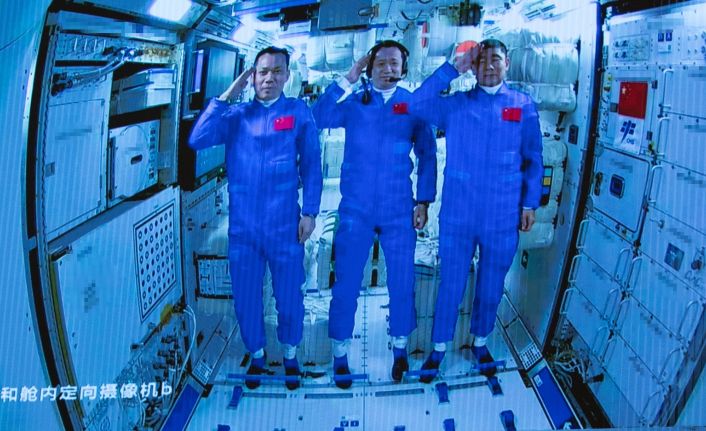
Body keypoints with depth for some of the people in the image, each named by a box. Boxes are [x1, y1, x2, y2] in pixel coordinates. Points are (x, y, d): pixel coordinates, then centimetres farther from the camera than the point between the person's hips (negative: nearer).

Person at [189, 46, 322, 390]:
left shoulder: (299, 112, 1)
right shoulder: (237, 114, 6)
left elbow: (311, 164, 1)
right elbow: (197, 140, -8)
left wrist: (309, 212, -4)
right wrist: (226, 96, -6)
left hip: (285, 226, -2)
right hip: (243, 227, 2)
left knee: (289, 298, 10)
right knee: (246, 298, 13)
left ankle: (290, 355, 34)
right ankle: (256, 355, 36)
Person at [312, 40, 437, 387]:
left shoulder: (413, 105, 4)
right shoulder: (353, 104, 4)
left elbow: (427, 154, 5)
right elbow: (317, 118, -14)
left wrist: (424, 201, -1)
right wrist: (347, 79, -12)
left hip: (399, 212, 1)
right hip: (356, 210, 0)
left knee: (402, 283, 9)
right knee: (346, 283, 4)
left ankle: (400, 349, 29)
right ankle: (340, 353, 20)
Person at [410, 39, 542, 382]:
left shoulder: (523, 106, 3)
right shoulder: (455, 103, 0)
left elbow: (533, 159, 7)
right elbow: (417, 104, -17)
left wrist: (530, 202, 4)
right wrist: (453, 68, -16)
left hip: (502, 217, 1)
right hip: (458, 214, -1)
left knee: (491, 285, 15)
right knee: (451, 283, 9)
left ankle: (480, 343, 37)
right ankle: (439, 347, 27)